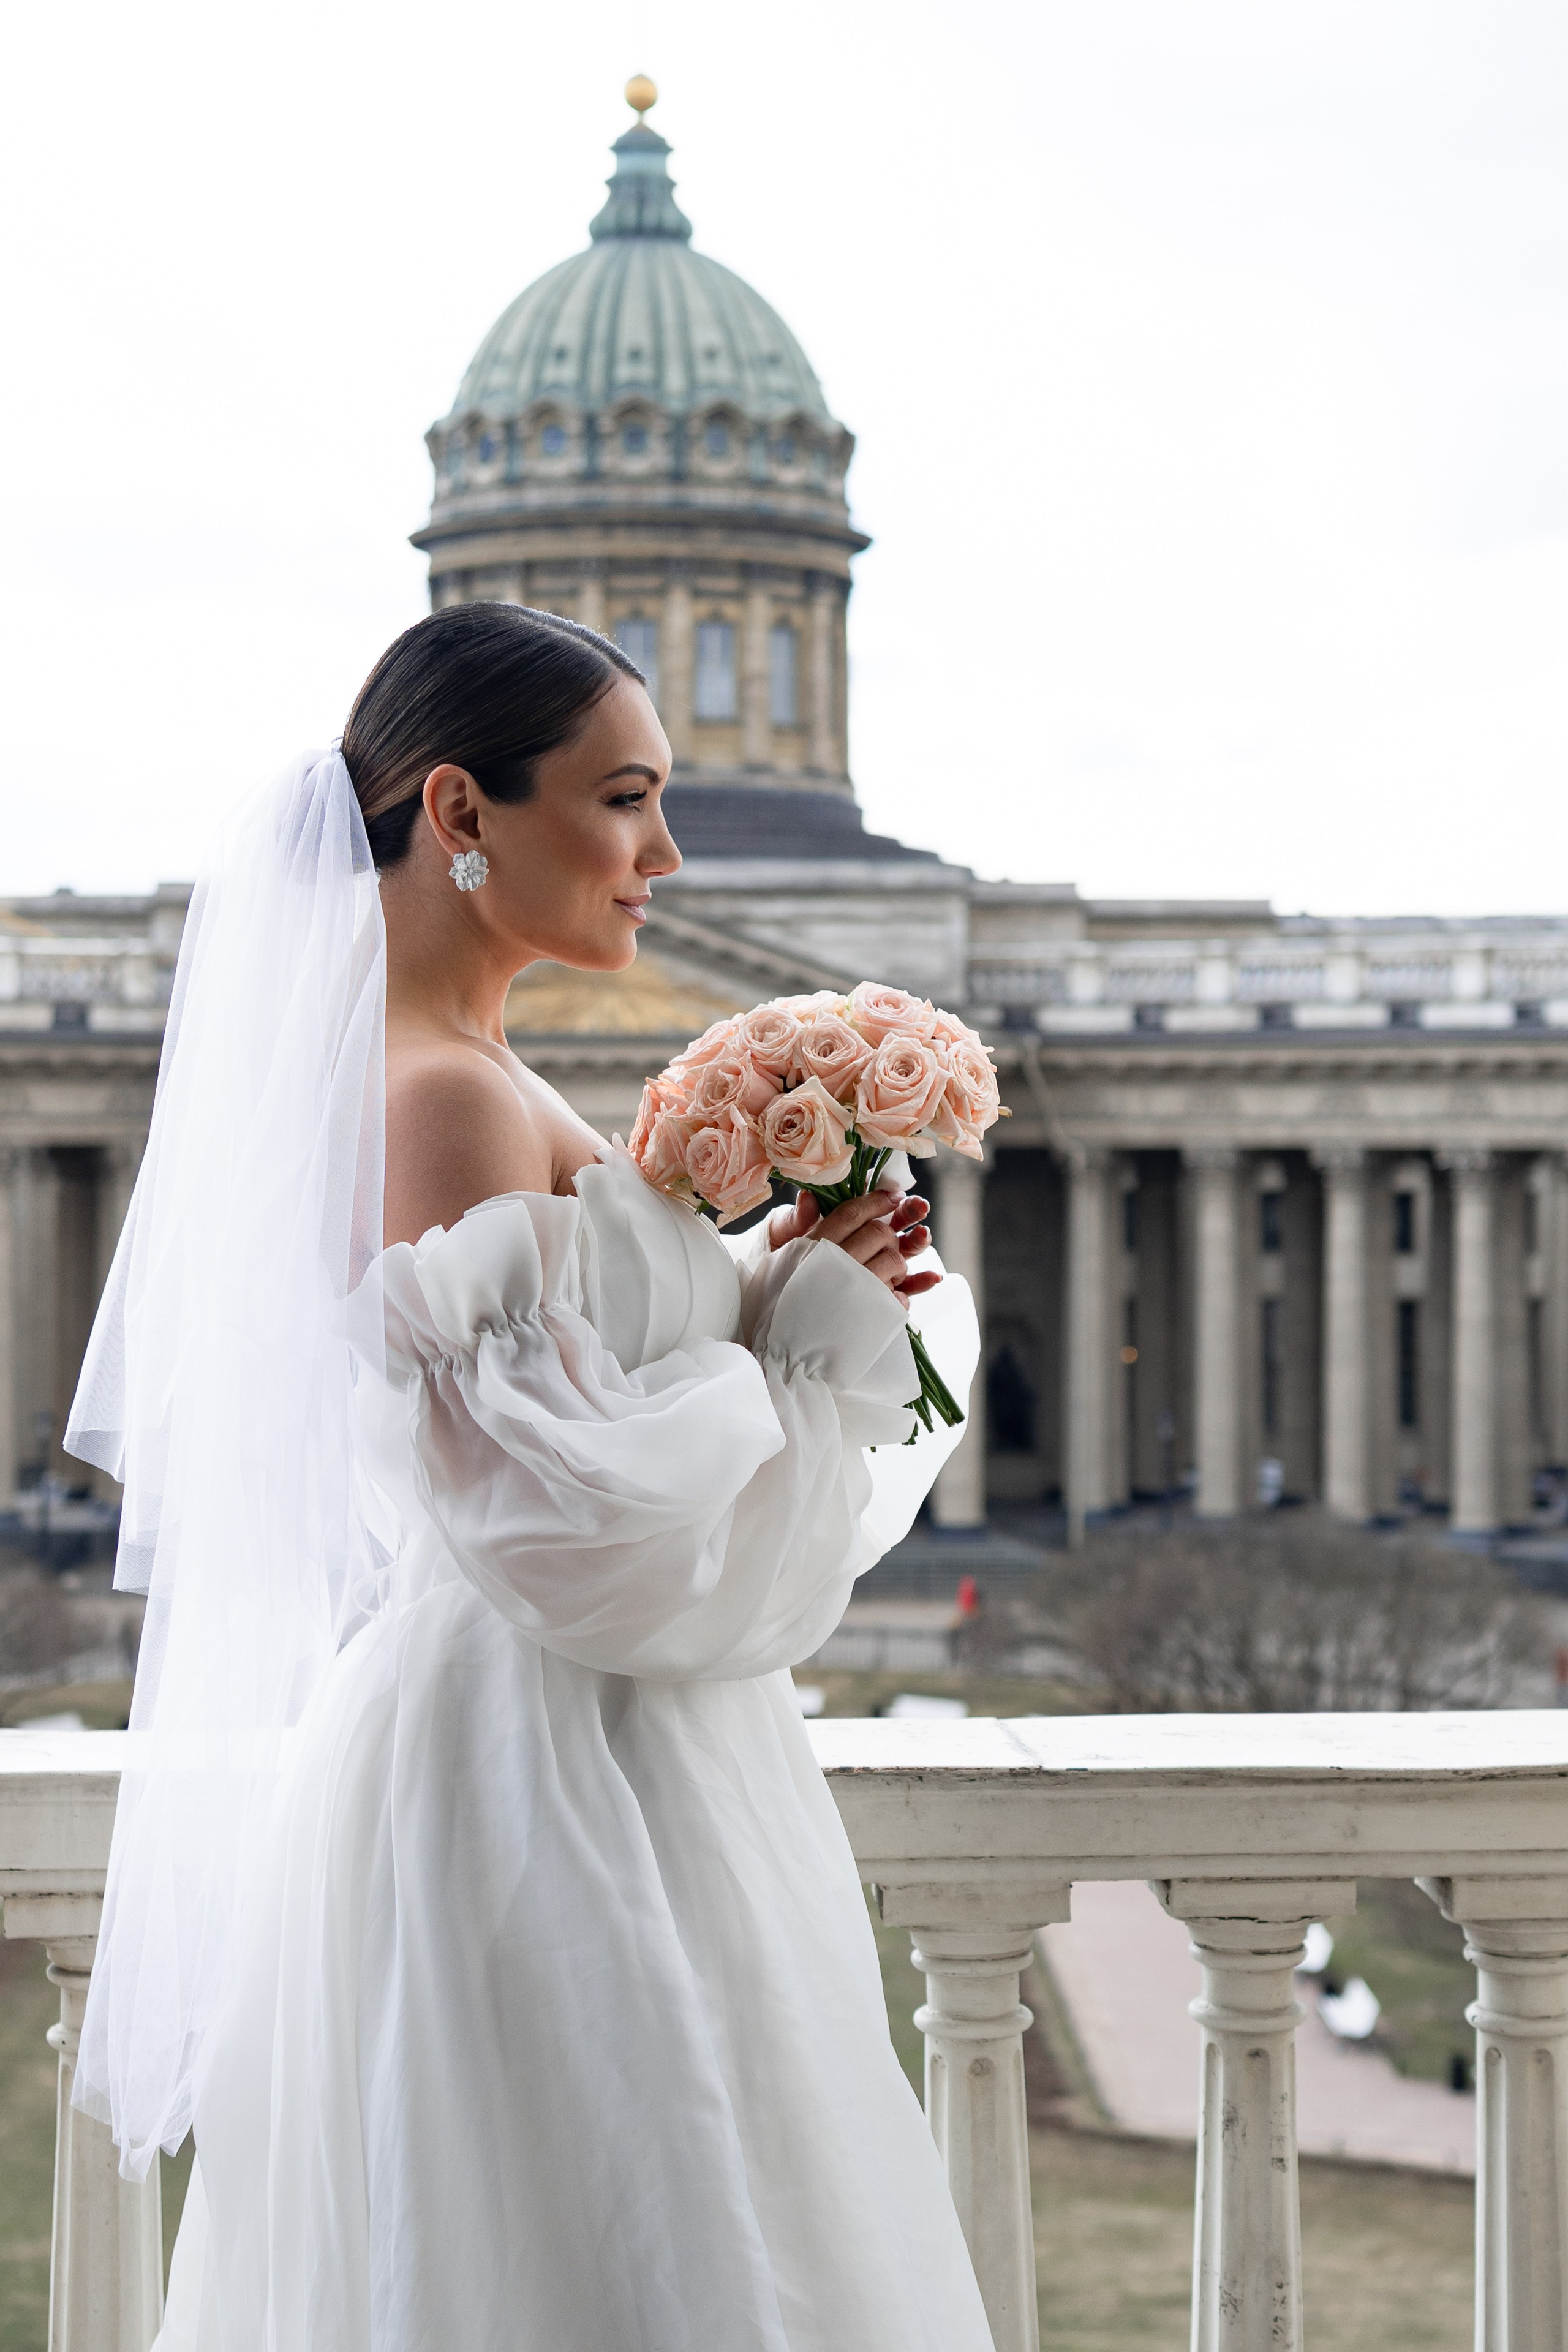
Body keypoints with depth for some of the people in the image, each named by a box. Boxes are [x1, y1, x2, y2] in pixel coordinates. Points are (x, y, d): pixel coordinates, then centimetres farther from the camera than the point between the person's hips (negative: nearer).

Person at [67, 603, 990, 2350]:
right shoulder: (445, 1099, -19)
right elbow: (565, 1513, -23)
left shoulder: (414, 1078, 12)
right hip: (542, 1810, -10)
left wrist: (757, 1297, 7)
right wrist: (819, 1333, -11)